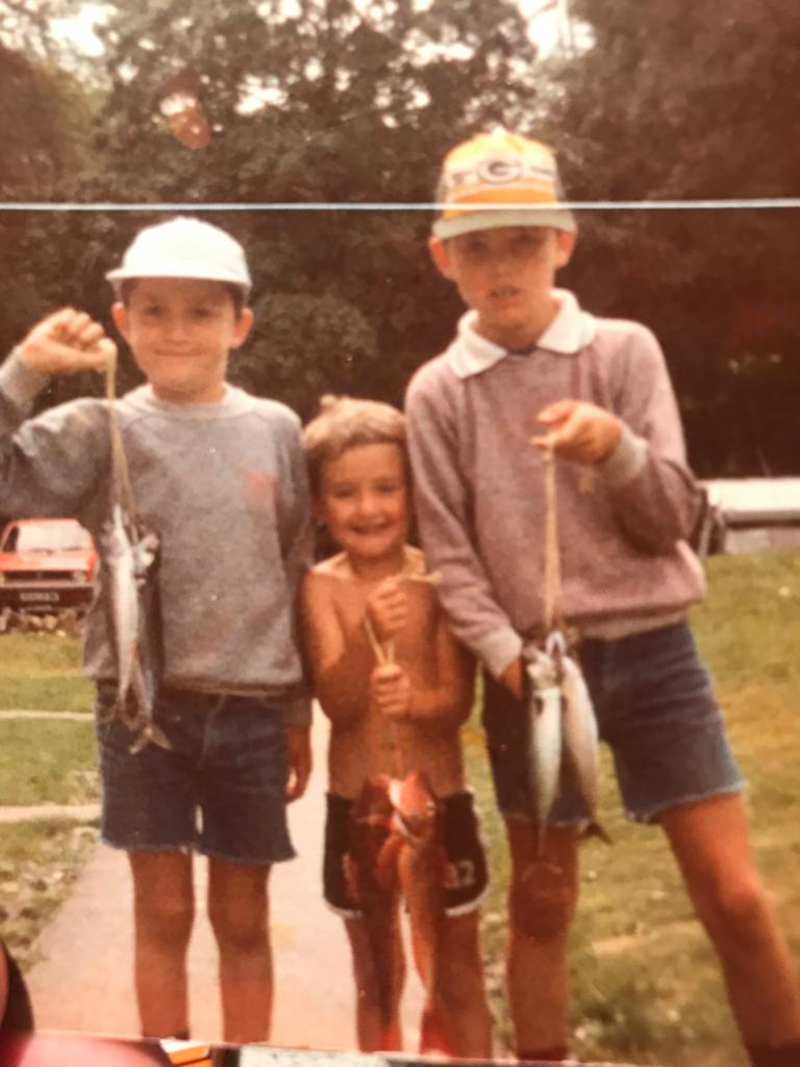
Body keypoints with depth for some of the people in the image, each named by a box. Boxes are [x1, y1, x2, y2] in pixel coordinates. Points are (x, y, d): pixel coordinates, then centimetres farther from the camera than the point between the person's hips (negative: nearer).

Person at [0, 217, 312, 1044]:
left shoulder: (276, 431, 3)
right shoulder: (102, 431, -3)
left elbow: (297, 577, 7)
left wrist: (299, 713, 9)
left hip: (252, 708, 2)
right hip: (143, 703, -1)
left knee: (243, 917, 13)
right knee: (162, 912, 9)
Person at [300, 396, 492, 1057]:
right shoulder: (321, 587, -8)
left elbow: (457, 701, -11)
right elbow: (337, 701, -18)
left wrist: (413, 701, -32)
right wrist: (366, 634, -37)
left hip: (441, 805, 0)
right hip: (356, 810, 0)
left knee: (458, 971, 14)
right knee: (376, 978, 16)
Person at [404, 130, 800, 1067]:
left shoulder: (625, 351, 0)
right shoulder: (438, 391, 0)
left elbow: (671, 518, -3)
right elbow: (451, 553, -2)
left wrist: (617, 448, -22)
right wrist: (509, 656, -15)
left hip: (652, 653, 0)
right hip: (531, 668, 0)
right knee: (540, 908, 11)